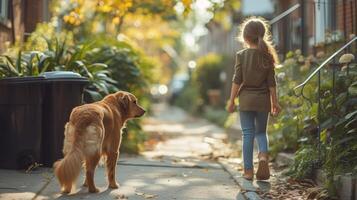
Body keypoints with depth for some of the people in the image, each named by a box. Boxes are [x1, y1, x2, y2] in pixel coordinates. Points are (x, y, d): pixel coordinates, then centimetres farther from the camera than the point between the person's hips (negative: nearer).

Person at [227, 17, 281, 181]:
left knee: (248, 134, 4)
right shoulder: (267, 56, 0)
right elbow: (271, 83, 1)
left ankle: (248, 170, 5)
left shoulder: (241, 55, -4)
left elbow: (237, 80, -6)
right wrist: (274, 102, 7)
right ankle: (263, 155, -11)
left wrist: (231, 101, 0)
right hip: (263, 99, 2)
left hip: (246, 99, -1)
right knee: (261, 132, 16)